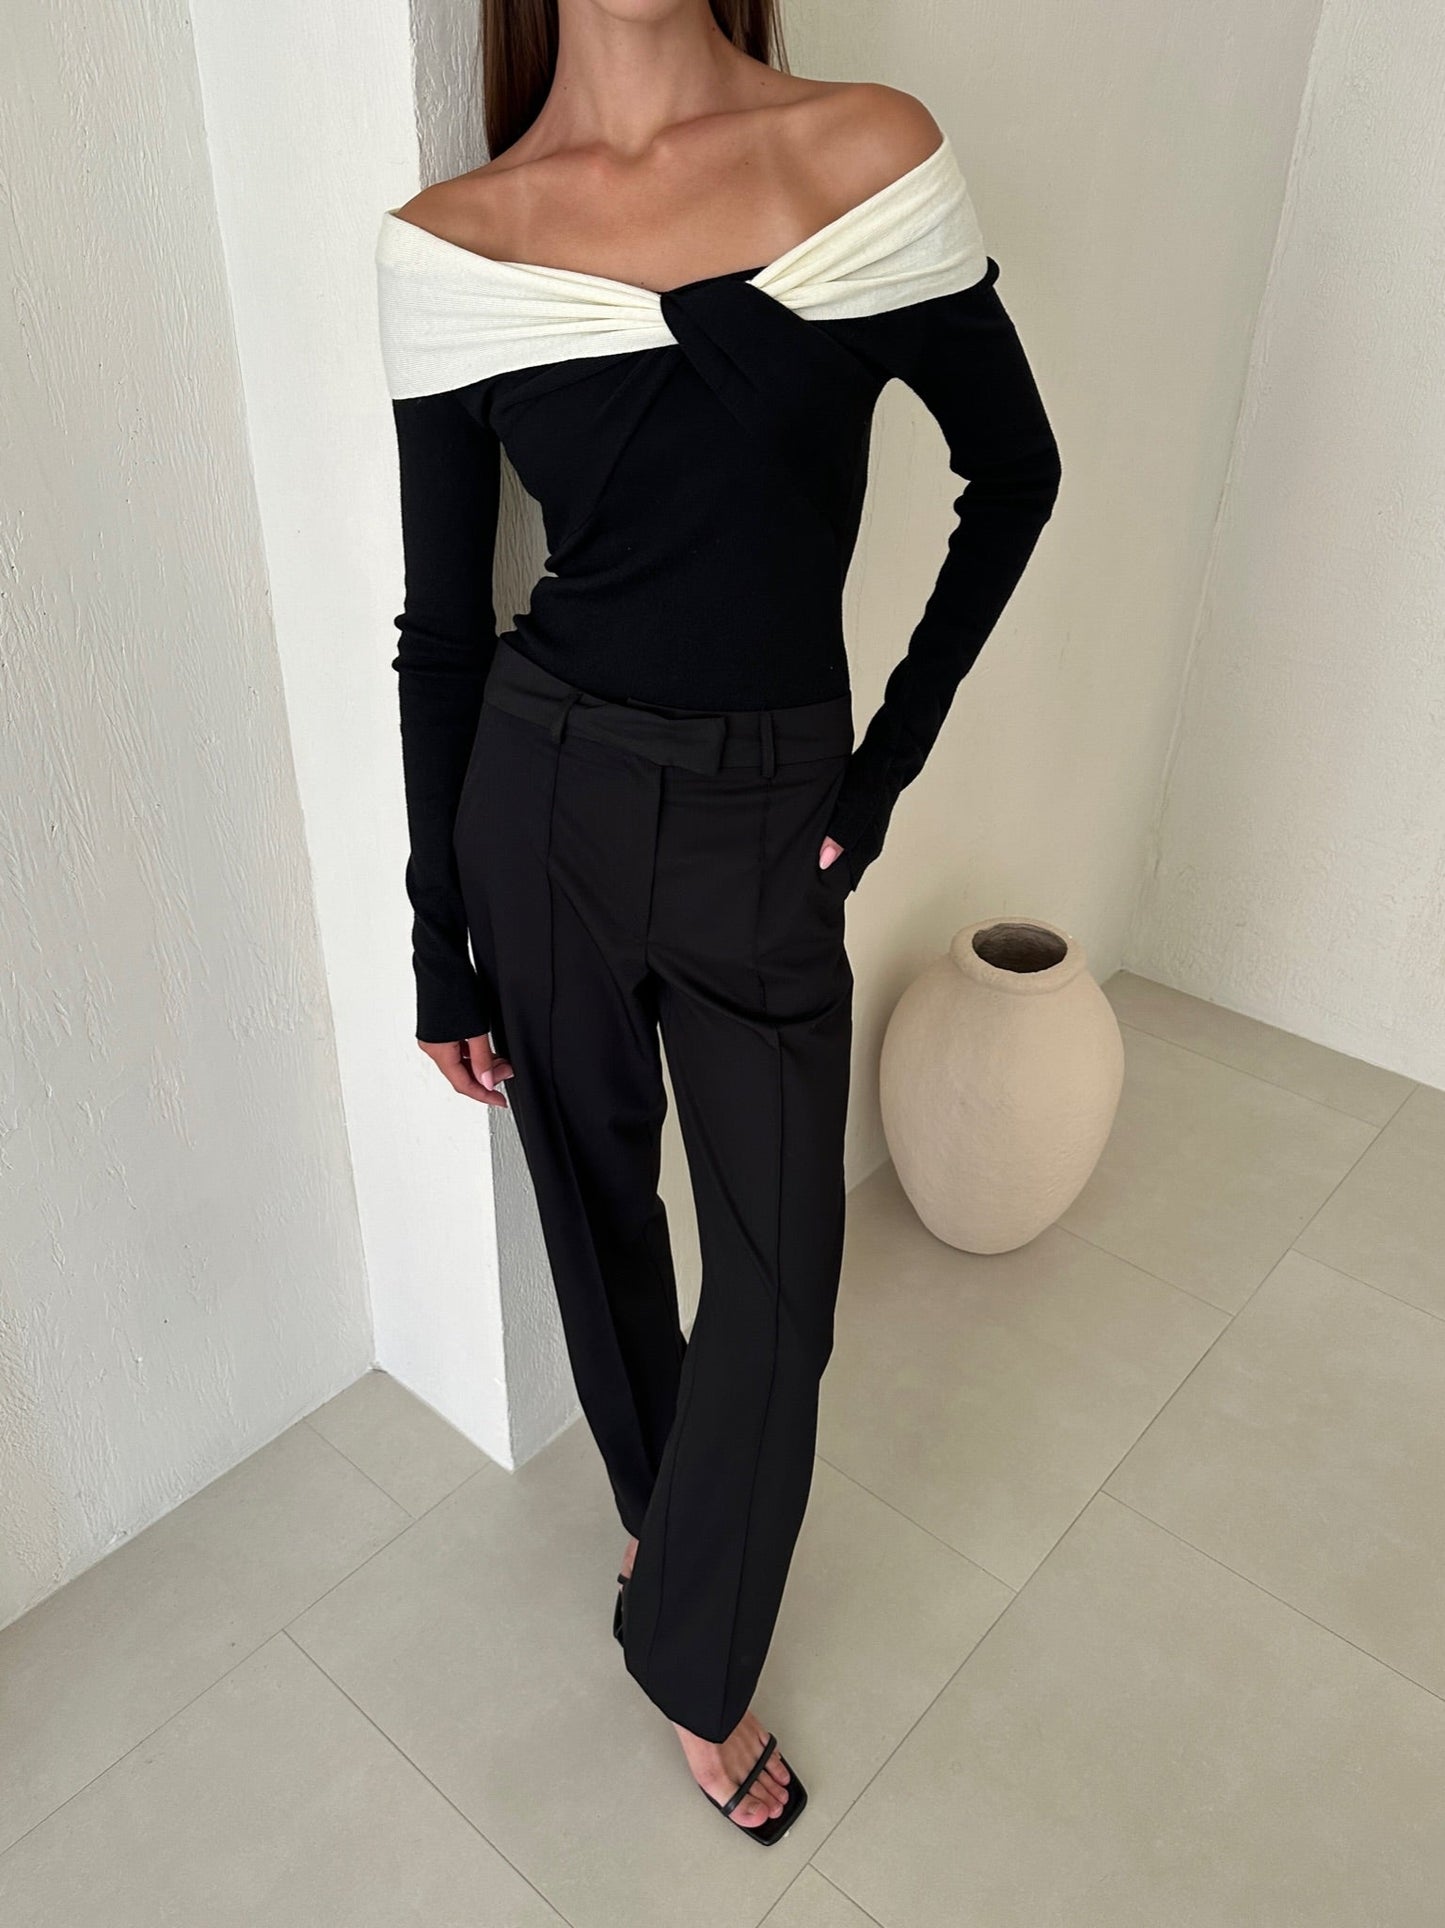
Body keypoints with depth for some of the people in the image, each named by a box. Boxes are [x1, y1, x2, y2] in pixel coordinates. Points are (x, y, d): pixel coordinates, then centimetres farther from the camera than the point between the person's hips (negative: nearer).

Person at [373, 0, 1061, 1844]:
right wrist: (440, 944, 1)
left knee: (780, 1267, 6)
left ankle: (696, 1666, 34)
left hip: (771, 826, 0)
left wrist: (891, 757, 0)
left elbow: (1015, 471, 6)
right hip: (540, 801, 1)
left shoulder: (874, 155, -3)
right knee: (598, 1207, 18)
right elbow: (440, 628, -1)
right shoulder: (446, 245, -3)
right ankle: (659, 1510, 50)